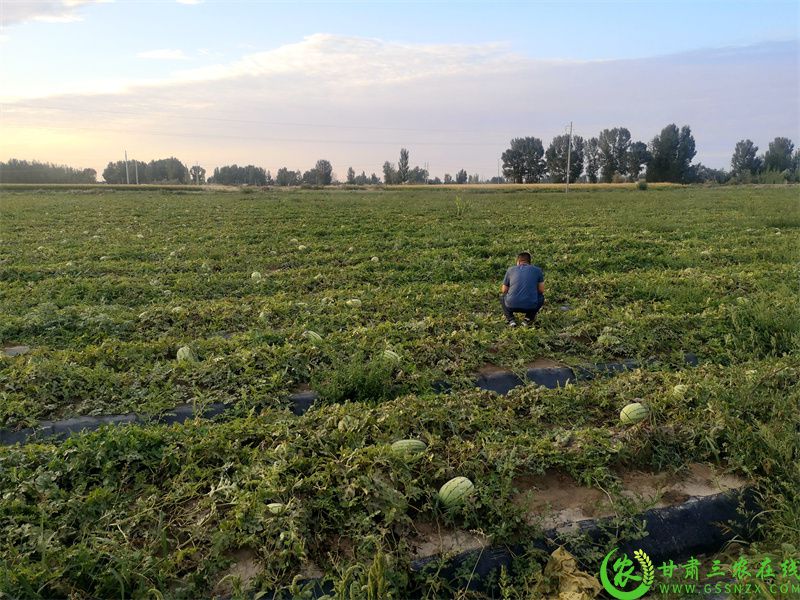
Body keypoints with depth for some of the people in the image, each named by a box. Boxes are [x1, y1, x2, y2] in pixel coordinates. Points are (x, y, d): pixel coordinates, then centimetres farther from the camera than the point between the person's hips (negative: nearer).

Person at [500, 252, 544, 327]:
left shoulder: (510, 270, 13)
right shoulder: (537, 270, 12)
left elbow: (504, 290, 22)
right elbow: (541, 290, 19)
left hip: (512, 306, 0)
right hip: (530, 307, 0)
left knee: (502, 296, 34)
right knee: (541, 297, 33)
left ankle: (510, 319, 12)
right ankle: (528, 319, 13)